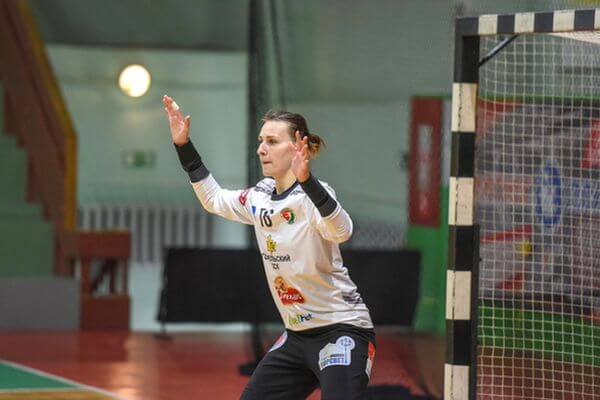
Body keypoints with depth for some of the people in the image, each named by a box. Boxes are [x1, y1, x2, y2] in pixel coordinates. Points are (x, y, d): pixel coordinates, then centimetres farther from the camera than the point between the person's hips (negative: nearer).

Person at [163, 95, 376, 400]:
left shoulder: (310, 195, -18)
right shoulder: (260, 197, 5)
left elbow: (341, 232, -40)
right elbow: (213, 199, 24)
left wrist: (306, 180, -53)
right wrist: (183, 145, 18)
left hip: (341, 332, -9)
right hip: (297, 337, 9)